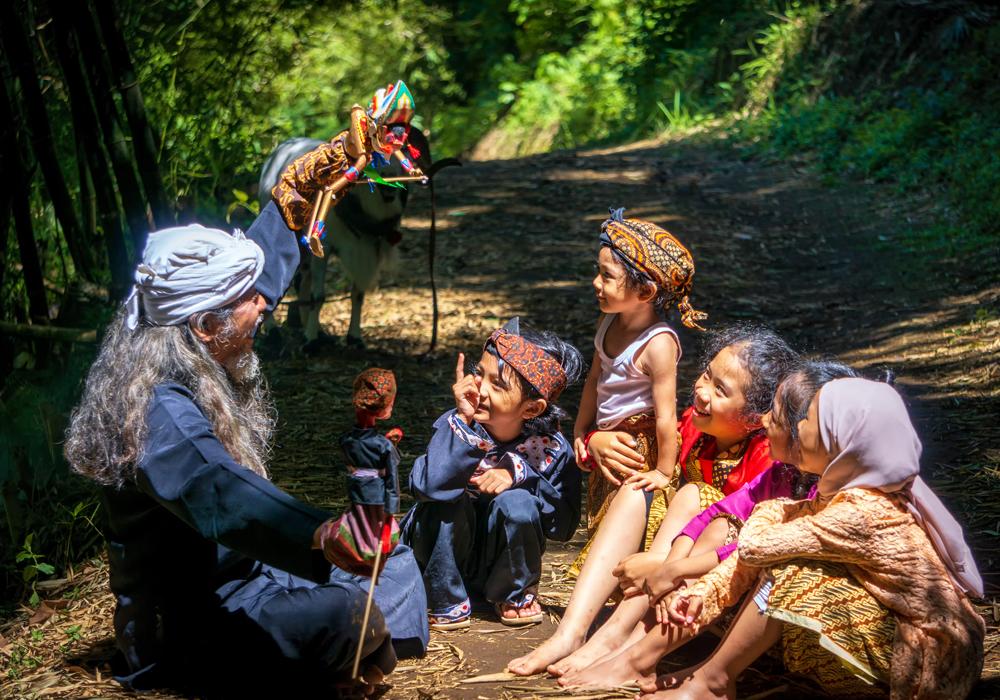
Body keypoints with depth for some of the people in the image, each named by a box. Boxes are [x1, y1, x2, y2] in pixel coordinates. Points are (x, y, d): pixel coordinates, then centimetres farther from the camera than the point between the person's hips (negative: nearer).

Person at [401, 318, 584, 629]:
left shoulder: (550, 449, -16)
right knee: (448, 502, -30)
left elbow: (564, 524, -17)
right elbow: (427, 486, -37)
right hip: (442, 554, -1)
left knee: (517, 504, -27)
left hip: (500, 562, 1)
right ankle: (447, 601, -7)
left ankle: (515, 595, 2)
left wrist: (519, 473, -28)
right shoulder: (455, 426, -20)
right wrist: (463, 421, -41)